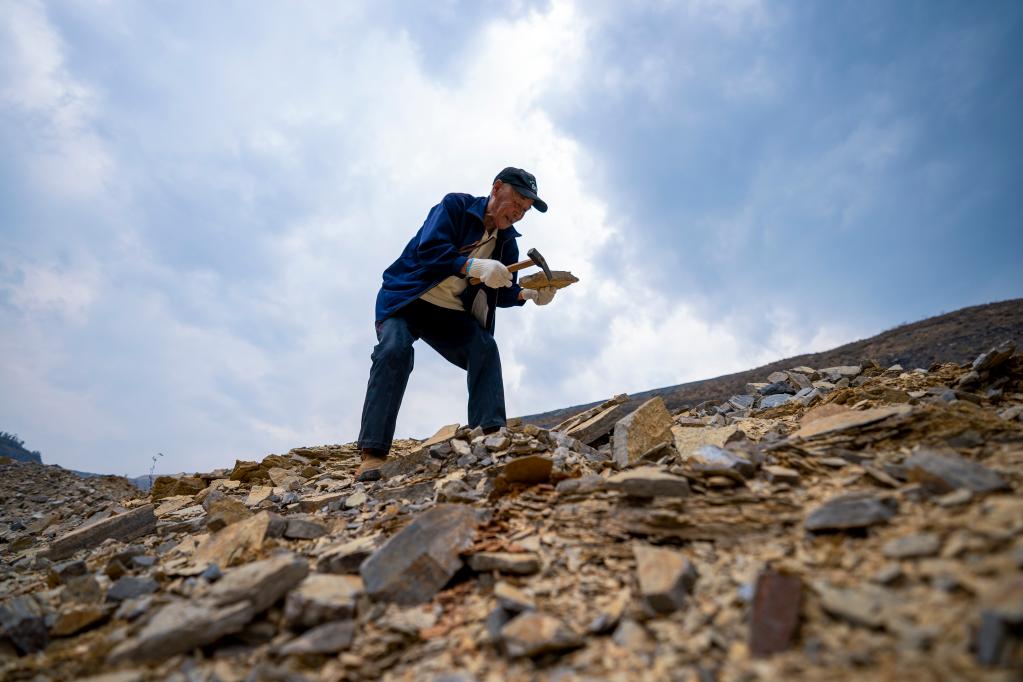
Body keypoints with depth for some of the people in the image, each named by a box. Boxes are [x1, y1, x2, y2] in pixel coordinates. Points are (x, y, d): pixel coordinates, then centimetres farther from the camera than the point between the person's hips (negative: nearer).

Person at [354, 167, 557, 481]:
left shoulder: (506, 242, 4)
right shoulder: (455, 205, -12)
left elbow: (500, 294, 1)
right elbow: (429, 249, -27)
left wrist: (530, 293, -19)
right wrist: (474, 265, -41)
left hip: (451, 312, 5)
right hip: (406, 298, -5)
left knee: (486, 349, -17)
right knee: (394, 350, -28)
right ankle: (372, 453, -29)